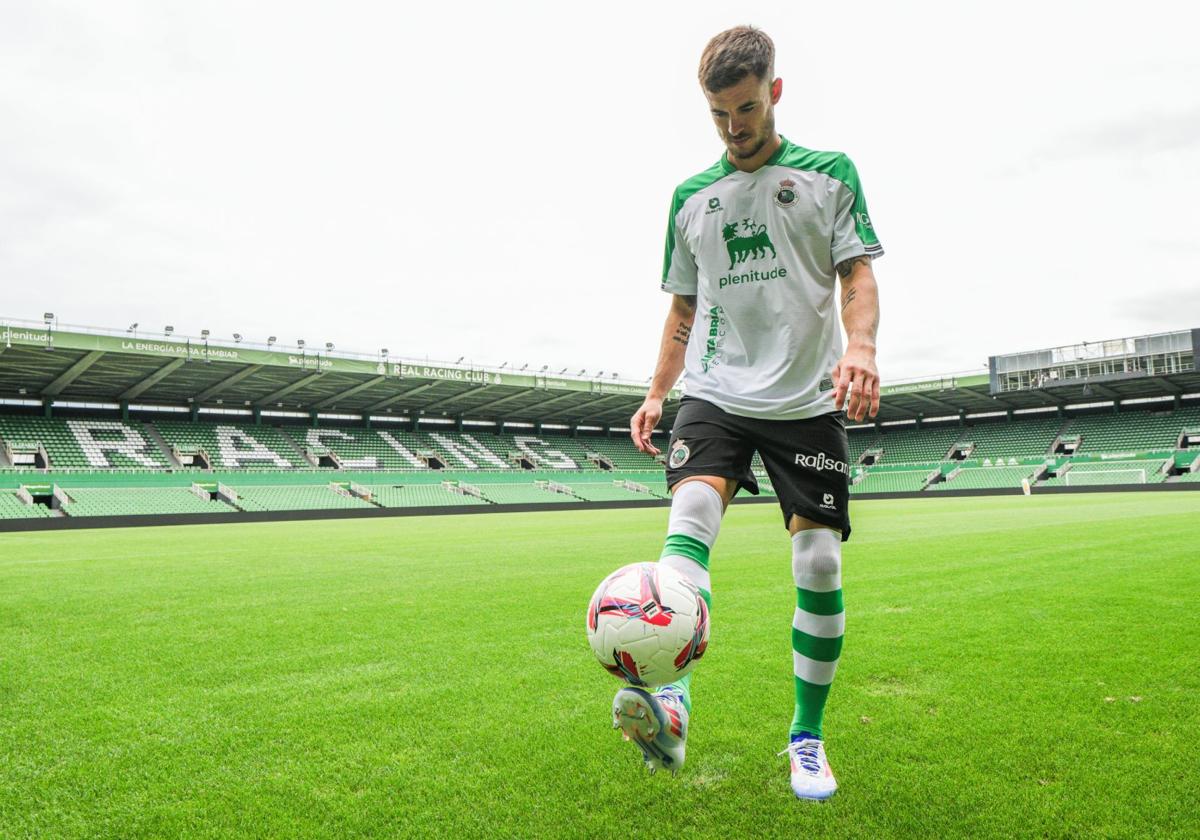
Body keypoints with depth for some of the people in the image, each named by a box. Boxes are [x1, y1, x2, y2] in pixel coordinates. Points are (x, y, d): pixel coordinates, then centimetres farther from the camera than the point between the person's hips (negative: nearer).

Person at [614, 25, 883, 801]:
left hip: (808, 401, -1)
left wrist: (860, 344, -20)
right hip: (716, 395, 2)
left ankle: (807, 737, 15)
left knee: (820, 563, -3)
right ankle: (670, 707, -37)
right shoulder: (691, 197, 14)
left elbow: (859, 277, 0)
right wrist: (656, 393, 9)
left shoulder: (830, 173, 7)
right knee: (689, 517, -25)